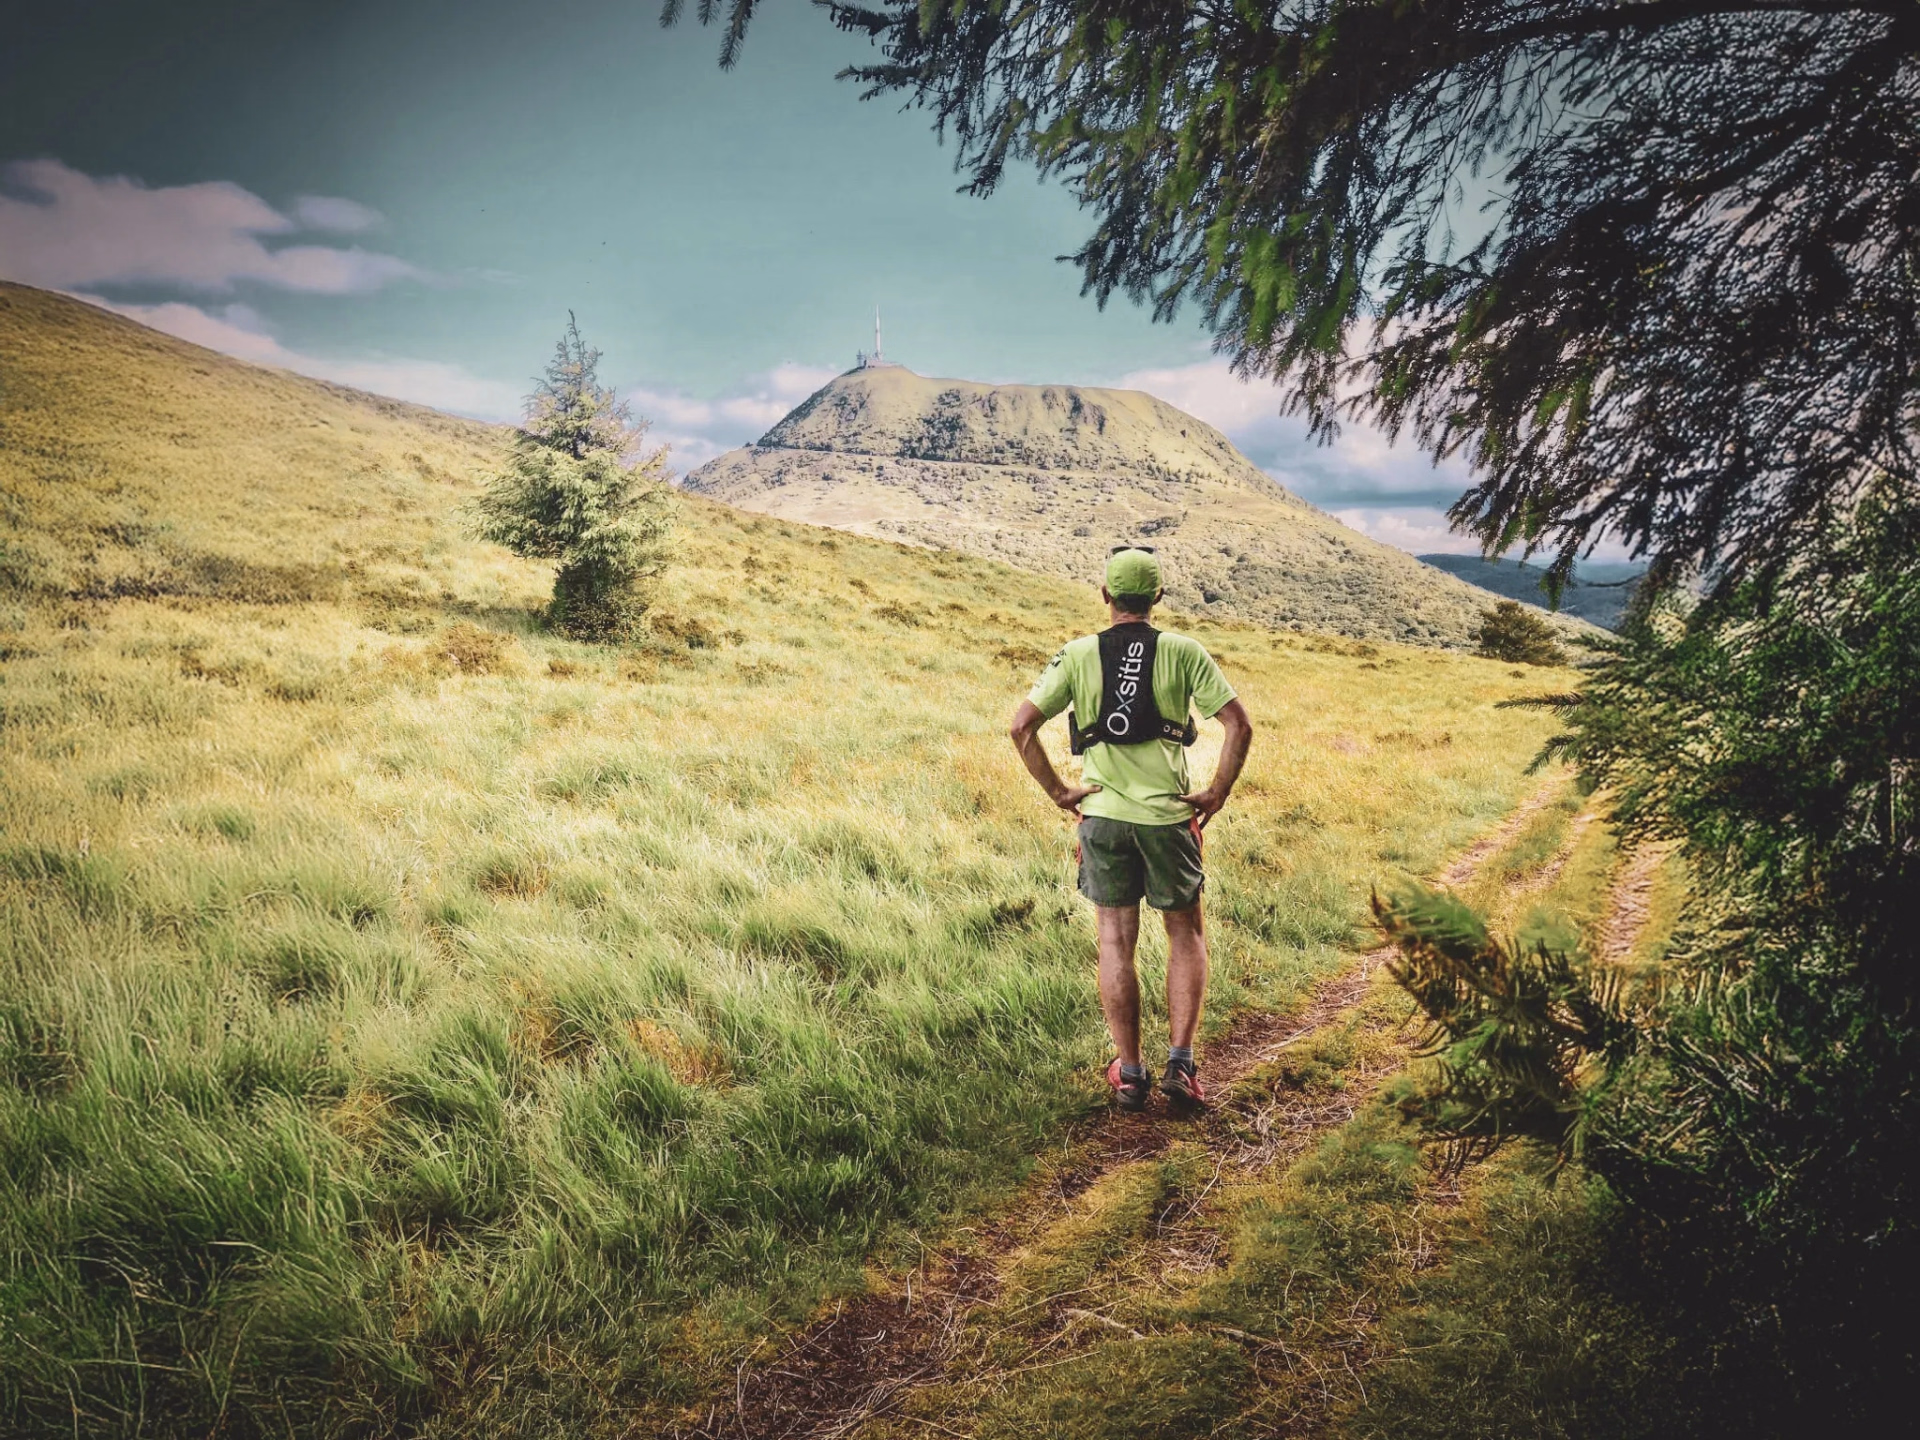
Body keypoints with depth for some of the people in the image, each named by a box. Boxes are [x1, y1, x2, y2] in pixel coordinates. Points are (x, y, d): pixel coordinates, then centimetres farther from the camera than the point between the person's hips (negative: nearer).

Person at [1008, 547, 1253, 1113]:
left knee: (1116, 940, 11)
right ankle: (1180, 1064, 7)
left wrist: (1058, 791, 0)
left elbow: (1022, 726, -8)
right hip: (1168, 815, -1)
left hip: (1102, 814, 1)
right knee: (1186, 934, 15)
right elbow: (1239, 726, -10)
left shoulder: (1078, 655, -2)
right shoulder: (1184, 652, -4)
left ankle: (1129, 1073, 15)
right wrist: (1217, 793, -1)